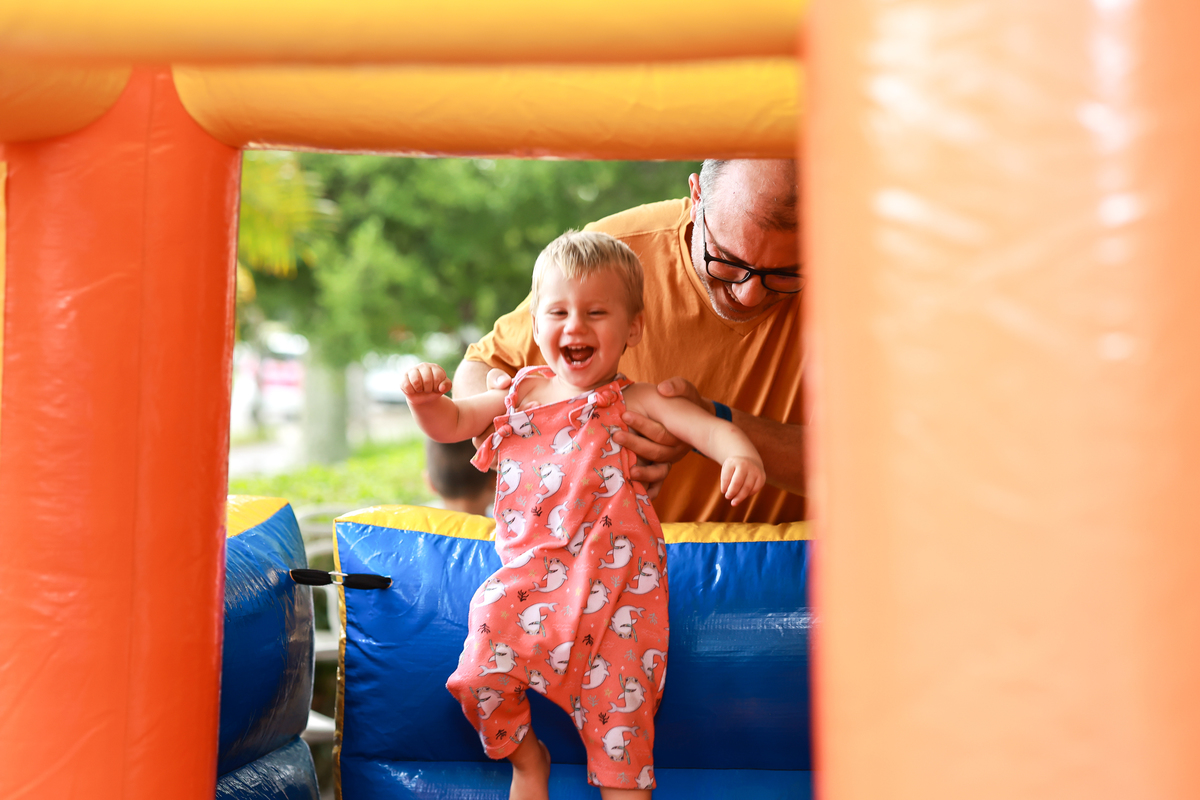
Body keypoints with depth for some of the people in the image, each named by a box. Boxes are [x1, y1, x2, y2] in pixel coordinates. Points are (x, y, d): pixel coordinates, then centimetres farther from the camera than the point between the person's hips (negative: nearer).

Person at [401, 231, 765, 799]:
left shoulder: (633, 402, 4)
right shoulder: (523, 393, 16)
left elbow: (708, 427, -8)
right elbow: (449, 424, 22)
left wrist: (741, 454, -31)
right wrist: (426, 397, -1)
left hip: (612, 580, -3)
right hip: (527, 575, 3)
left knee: (617, 701, -8)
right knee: (481, 679, -6)